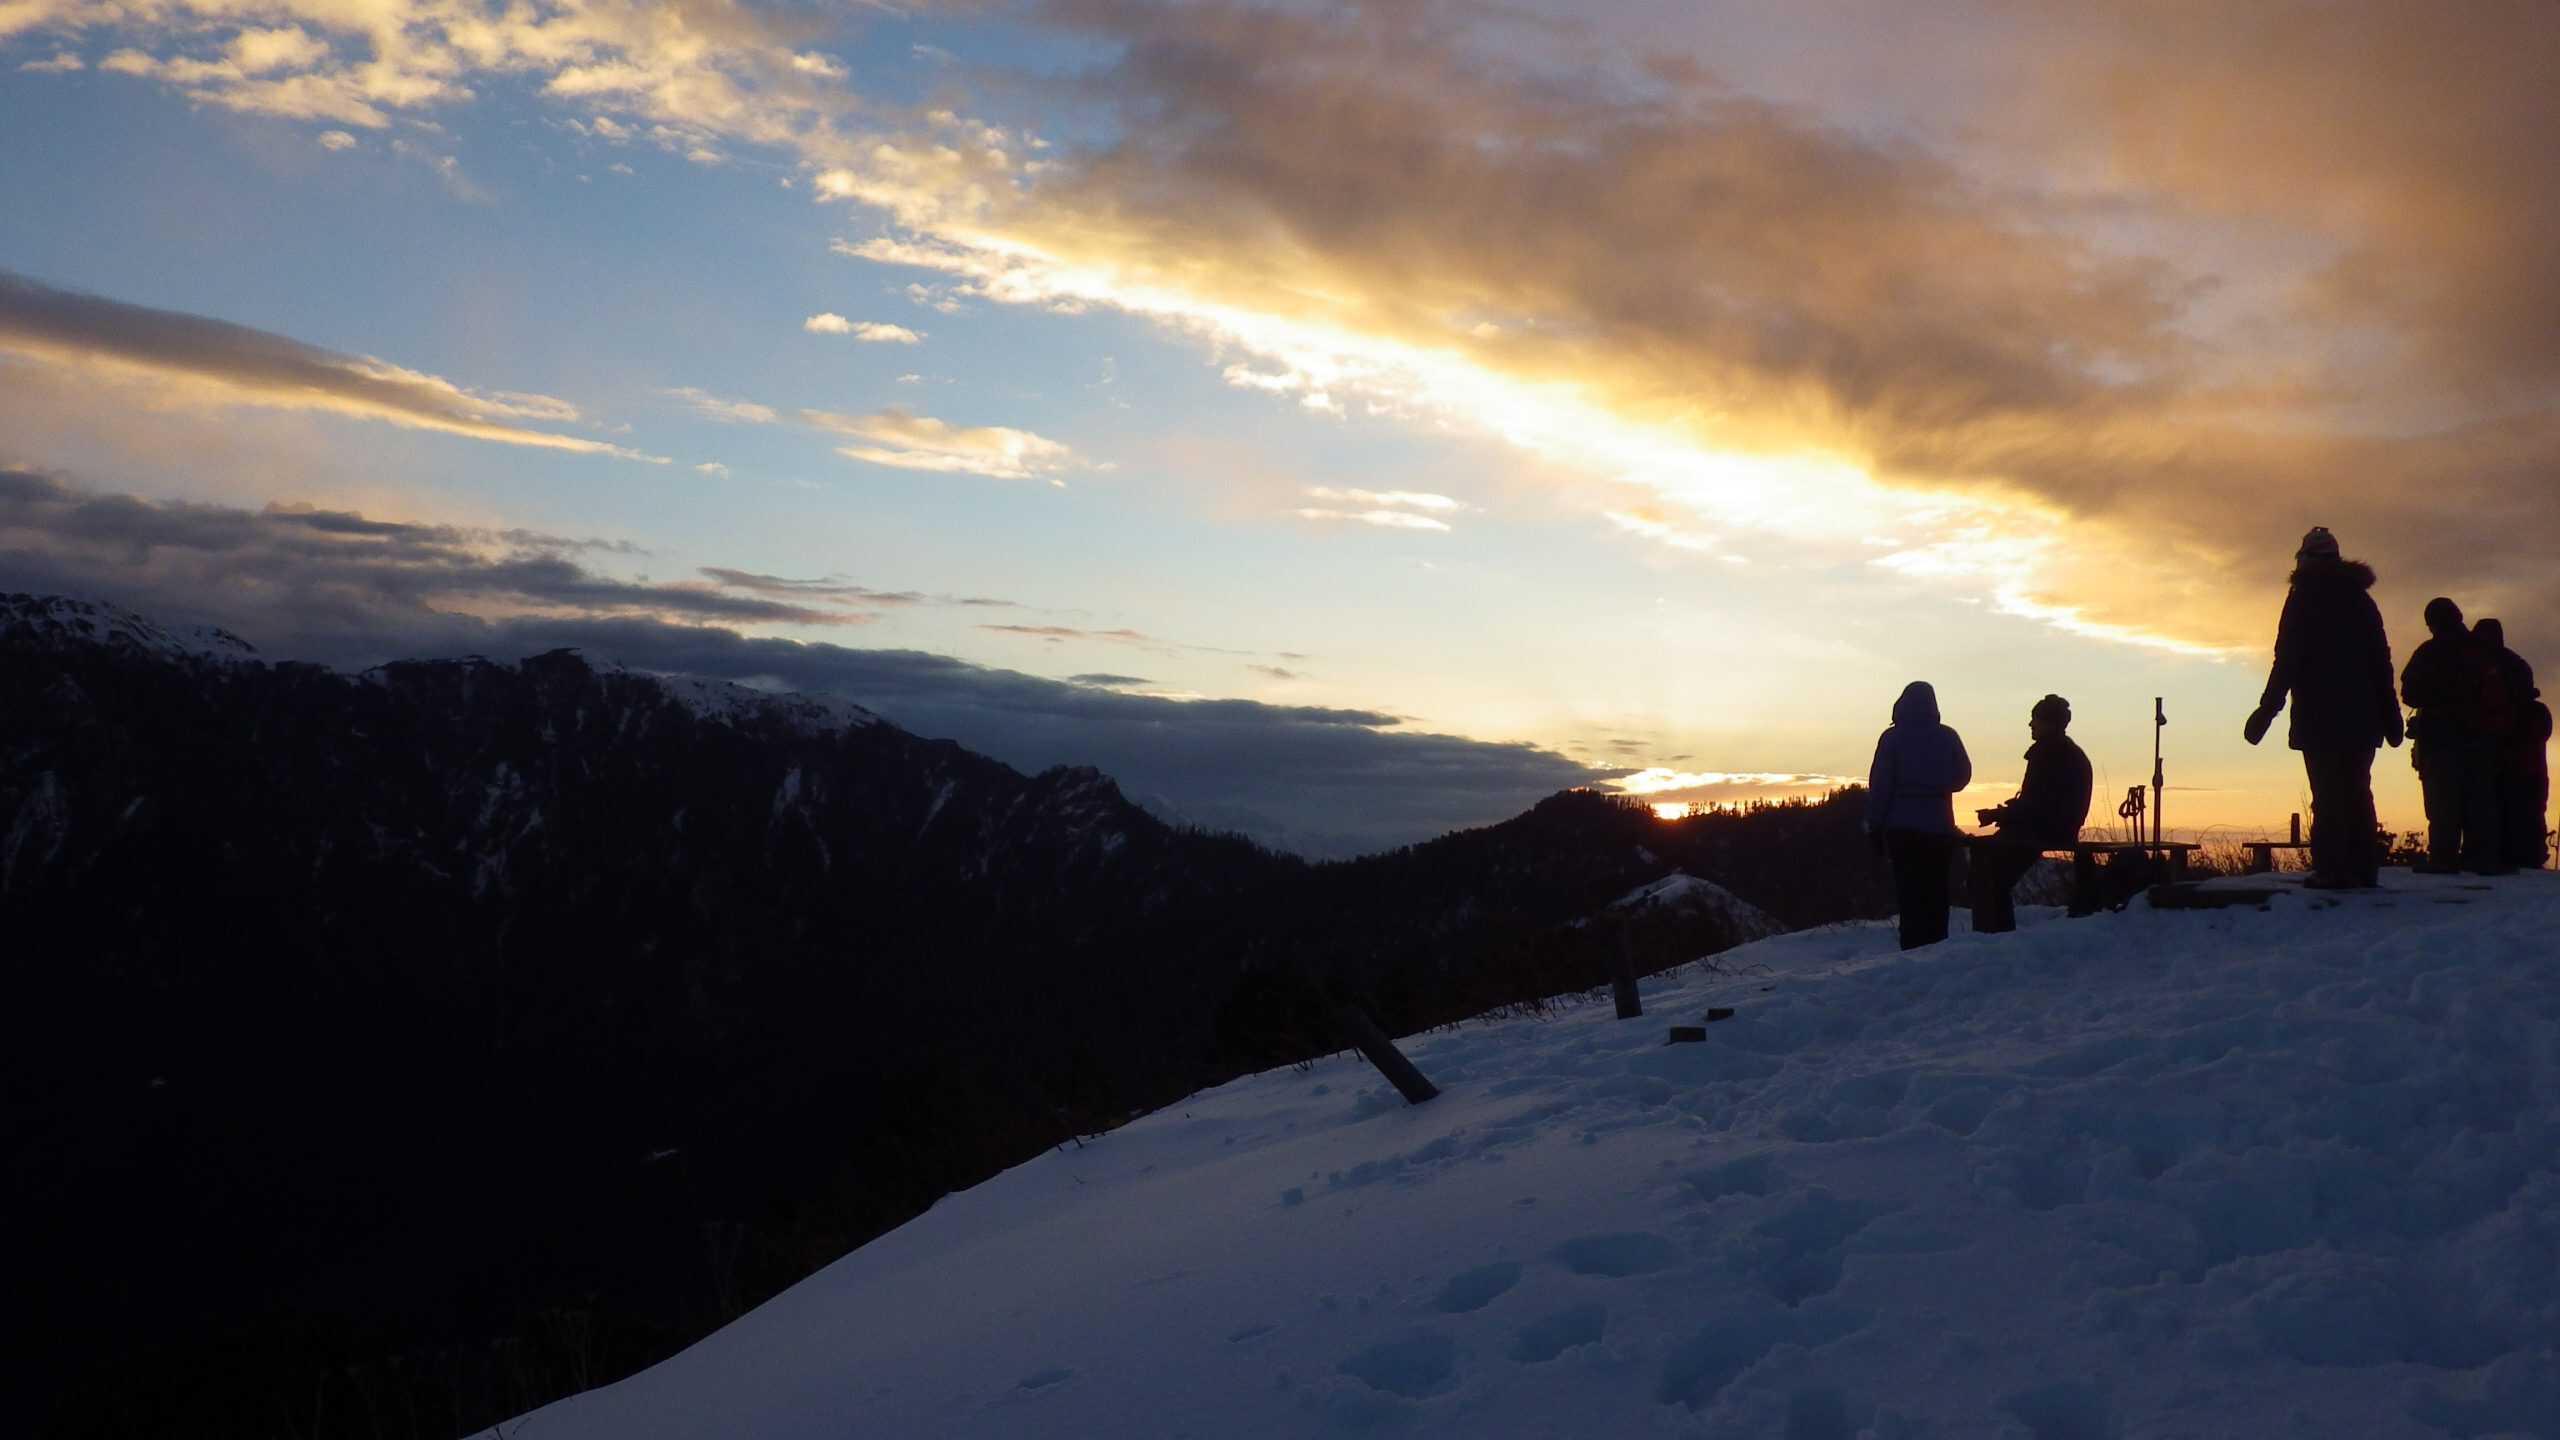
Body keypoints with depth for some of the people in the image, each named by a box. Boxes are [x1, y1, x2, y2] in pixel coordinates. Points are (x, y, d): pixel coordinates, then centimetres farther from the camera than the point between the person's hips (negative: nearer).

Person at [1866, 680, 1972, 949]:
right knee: (1936, 894, 9)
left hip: (1902, 828, -2)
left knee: (1909, 895, -1)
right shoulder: (1948, 737, 2)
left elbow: (1879, 785, -6)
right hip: (1939, 827, 2)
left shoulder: (1892, 737, -4)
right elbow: (1962, 776, 14)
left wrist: (1875, 826, -3)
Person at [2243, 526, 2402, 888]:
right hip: (2361, 716, 5)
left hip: (2319, 716, -5)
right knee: (2357, 792, 11)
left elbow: (2287, 660, -9)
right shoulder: (2361, 599, 15)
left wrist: (2267, 710, -7)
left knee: (2327, 794, -9)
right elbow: (2382, 661, 15)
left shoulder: (2303, 598, -2)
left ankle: (2332, 869, -13)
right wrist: (2390, 715, 17)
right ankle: (2363, 868, 10)